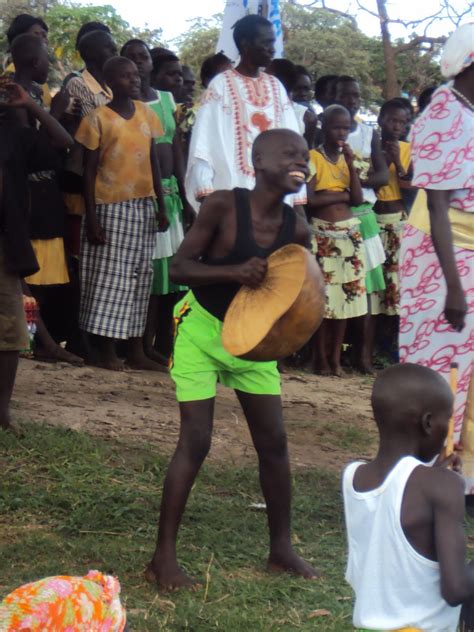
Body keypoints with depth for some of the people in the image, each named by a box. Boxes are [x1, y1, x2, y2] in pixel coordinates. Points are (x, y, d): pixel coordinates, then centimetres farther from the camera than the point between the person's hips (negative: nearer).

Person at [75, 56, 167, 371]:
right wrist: (92, 217, -11)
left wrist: (161, 205, 8)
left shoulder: (146, 113, 9)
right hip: (111, 207, -5)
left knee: (140, 277, 8)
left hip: (143, 206, 5)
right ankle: (107, 350, 6)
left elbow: (154, 161, 13)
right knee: (109, 277, -2)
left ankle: (136, 350, 15)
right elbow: (89, 171, -6)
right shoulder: (98, 118, -6)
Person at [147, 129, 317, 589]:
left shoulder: (296, 229, -9)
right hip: (201, 329, -5)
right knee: (195, 443, -9)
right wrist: (235, 272, -37)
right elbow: (180, 268, -22)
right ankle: (163, 558, 0)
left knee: (274, 442, 6)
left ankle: (280, 548, 21)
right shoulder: (223, 206, -21)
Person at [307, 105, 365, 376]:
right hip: (322, 234, -5)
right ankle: (321, 357, 4)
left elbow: (358, 199, 1)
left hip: (349, 233, 5)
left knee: (345, 294, 4)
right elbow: (310, 199, -16)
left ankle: (336, 357, 11)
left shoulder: (347, 157, 11)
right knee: (322, 296, -5)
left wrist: (351, 164, -6)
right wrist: (342, 195, -6)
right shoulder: (313, 157, -5)